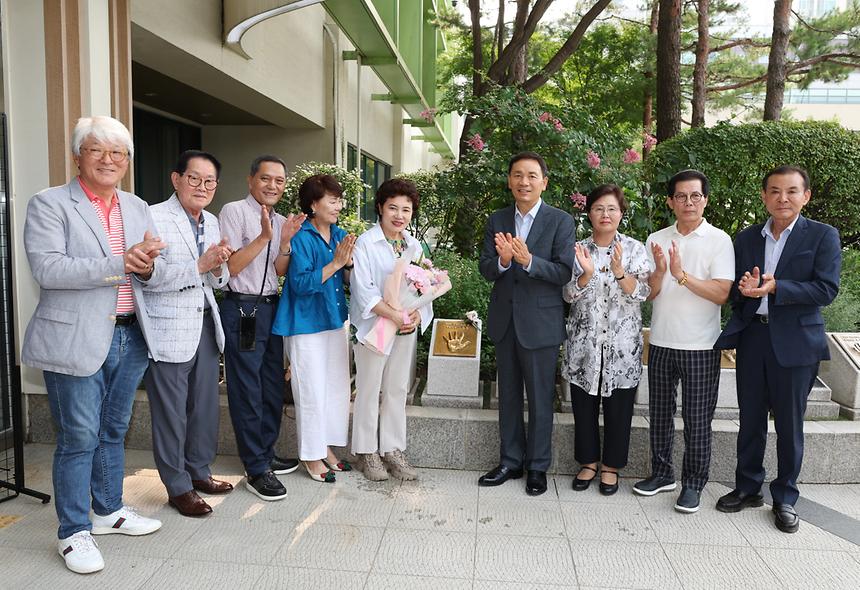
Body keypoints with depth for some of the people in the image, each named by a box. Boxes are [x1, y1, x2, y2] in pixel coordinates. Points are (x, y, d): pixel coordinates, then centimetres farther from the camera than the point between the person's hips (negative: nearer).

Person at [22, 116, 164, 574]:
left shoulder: (138, 208, 11)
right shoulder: (49, 204, -5)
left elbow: (152, 271, 13)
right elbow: (47, 269, -18)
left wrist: (146, 265, -11)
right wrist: (119, 265, -24)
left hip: (129, 337, 6)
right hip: (77, 340, -5)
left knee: (113, 431, 18)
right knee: (79, 437, 1)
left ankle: (109, 510, 35)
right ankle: (74, 532, 17)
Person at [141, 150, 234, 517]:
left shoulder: (212, 222, 12)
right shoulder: (154, 218, -10)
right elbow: (149, 277, -19)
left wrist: (218, 267, -5)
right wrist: (199, 266, -23)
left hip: (205, 324, 7)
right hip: (169, 331, -7)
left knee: (206, 406, 15)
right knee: (171, 412, 4)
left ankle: (199, 472, 32)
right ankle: (178, 487, 19)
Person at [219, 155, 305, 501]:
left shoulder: (281, 221, 12)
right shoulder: (234, 212, -8)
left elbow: (280, 271, 9)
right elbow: (229, 266, -14)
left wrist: (286, 241, -7)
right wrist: (263, 237, -20)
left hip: (271, 307, 8)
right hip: (242, 309, -7)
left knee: (273, 388, 15)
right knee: (247, 391, -1)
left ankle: (266, 455, 31)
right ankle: (256, 470, 10)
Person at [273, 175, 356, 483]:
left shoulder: (340, 235, 5)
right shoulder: (300, 238, -16)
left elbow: (348, 281, 8)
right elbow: (300, 284, -22)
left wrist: (349, 262, -12)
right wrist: (334, 263, -25)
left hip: (335, 321, 7)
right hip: (307, 325, -7)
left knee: (338, 388, 14)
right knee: (312, 392, 2)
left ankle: (327, 447, 30)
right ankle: (312, 456, 18)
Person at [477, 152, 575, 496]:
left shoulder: (560, 221, -6)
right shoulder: (497, 221, 6)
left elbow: (564, 273, -13)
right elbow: (486, 270, -1)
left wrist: (528, 260, -29)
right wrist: (503, 260, -23)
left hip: (540, 322, -4)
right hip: (504, 321, 4)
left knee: (540, 399, 7)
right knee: (508, 396, 15)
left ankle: (538, 467, 23)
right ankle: (510, 461, 29)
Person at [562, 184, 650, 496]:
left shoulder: (634, 248, 0)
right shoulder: (578, 249, 3)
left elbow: (641, 293, -8)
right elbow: (569, 295, -4)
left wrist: (619, 271, -26)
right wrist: (587, 273, -23)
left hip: (622, 344, -1)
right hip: (584, 343, 1)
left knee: (618, 409, 8)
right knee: (584, 407, 9)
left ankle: (611, 466, 24)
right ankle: (588, 462, 27)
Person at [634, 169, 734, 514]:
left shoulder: (719, 240, -5)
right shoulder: (656, 241, 5)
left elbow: (722, 294, -13)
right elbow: (648, 294, 2)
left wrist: (682, 276, -23)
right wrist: (660, 272, -17)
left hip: (701, 346, -3)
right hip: (661, 343, 4)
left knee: (697, 420, 5)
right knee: (660, 413, 13)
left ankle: (693, 483, 20)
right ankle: (662, 474, 29)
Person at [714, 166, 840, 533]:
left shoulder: (823, 236, -2)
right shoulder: (746, 239, 9)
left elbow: (827, 289, -11)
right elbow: (732, 289, 9)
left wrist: (775, 287, -21)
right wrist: (744, 288, -14)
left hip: (795, 341, -3)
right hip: (751, 338, 3)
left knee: (789, 424, 7)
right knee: (750, 419, 12)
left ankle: (785, 497, 23)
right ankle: (748, 487, 28)